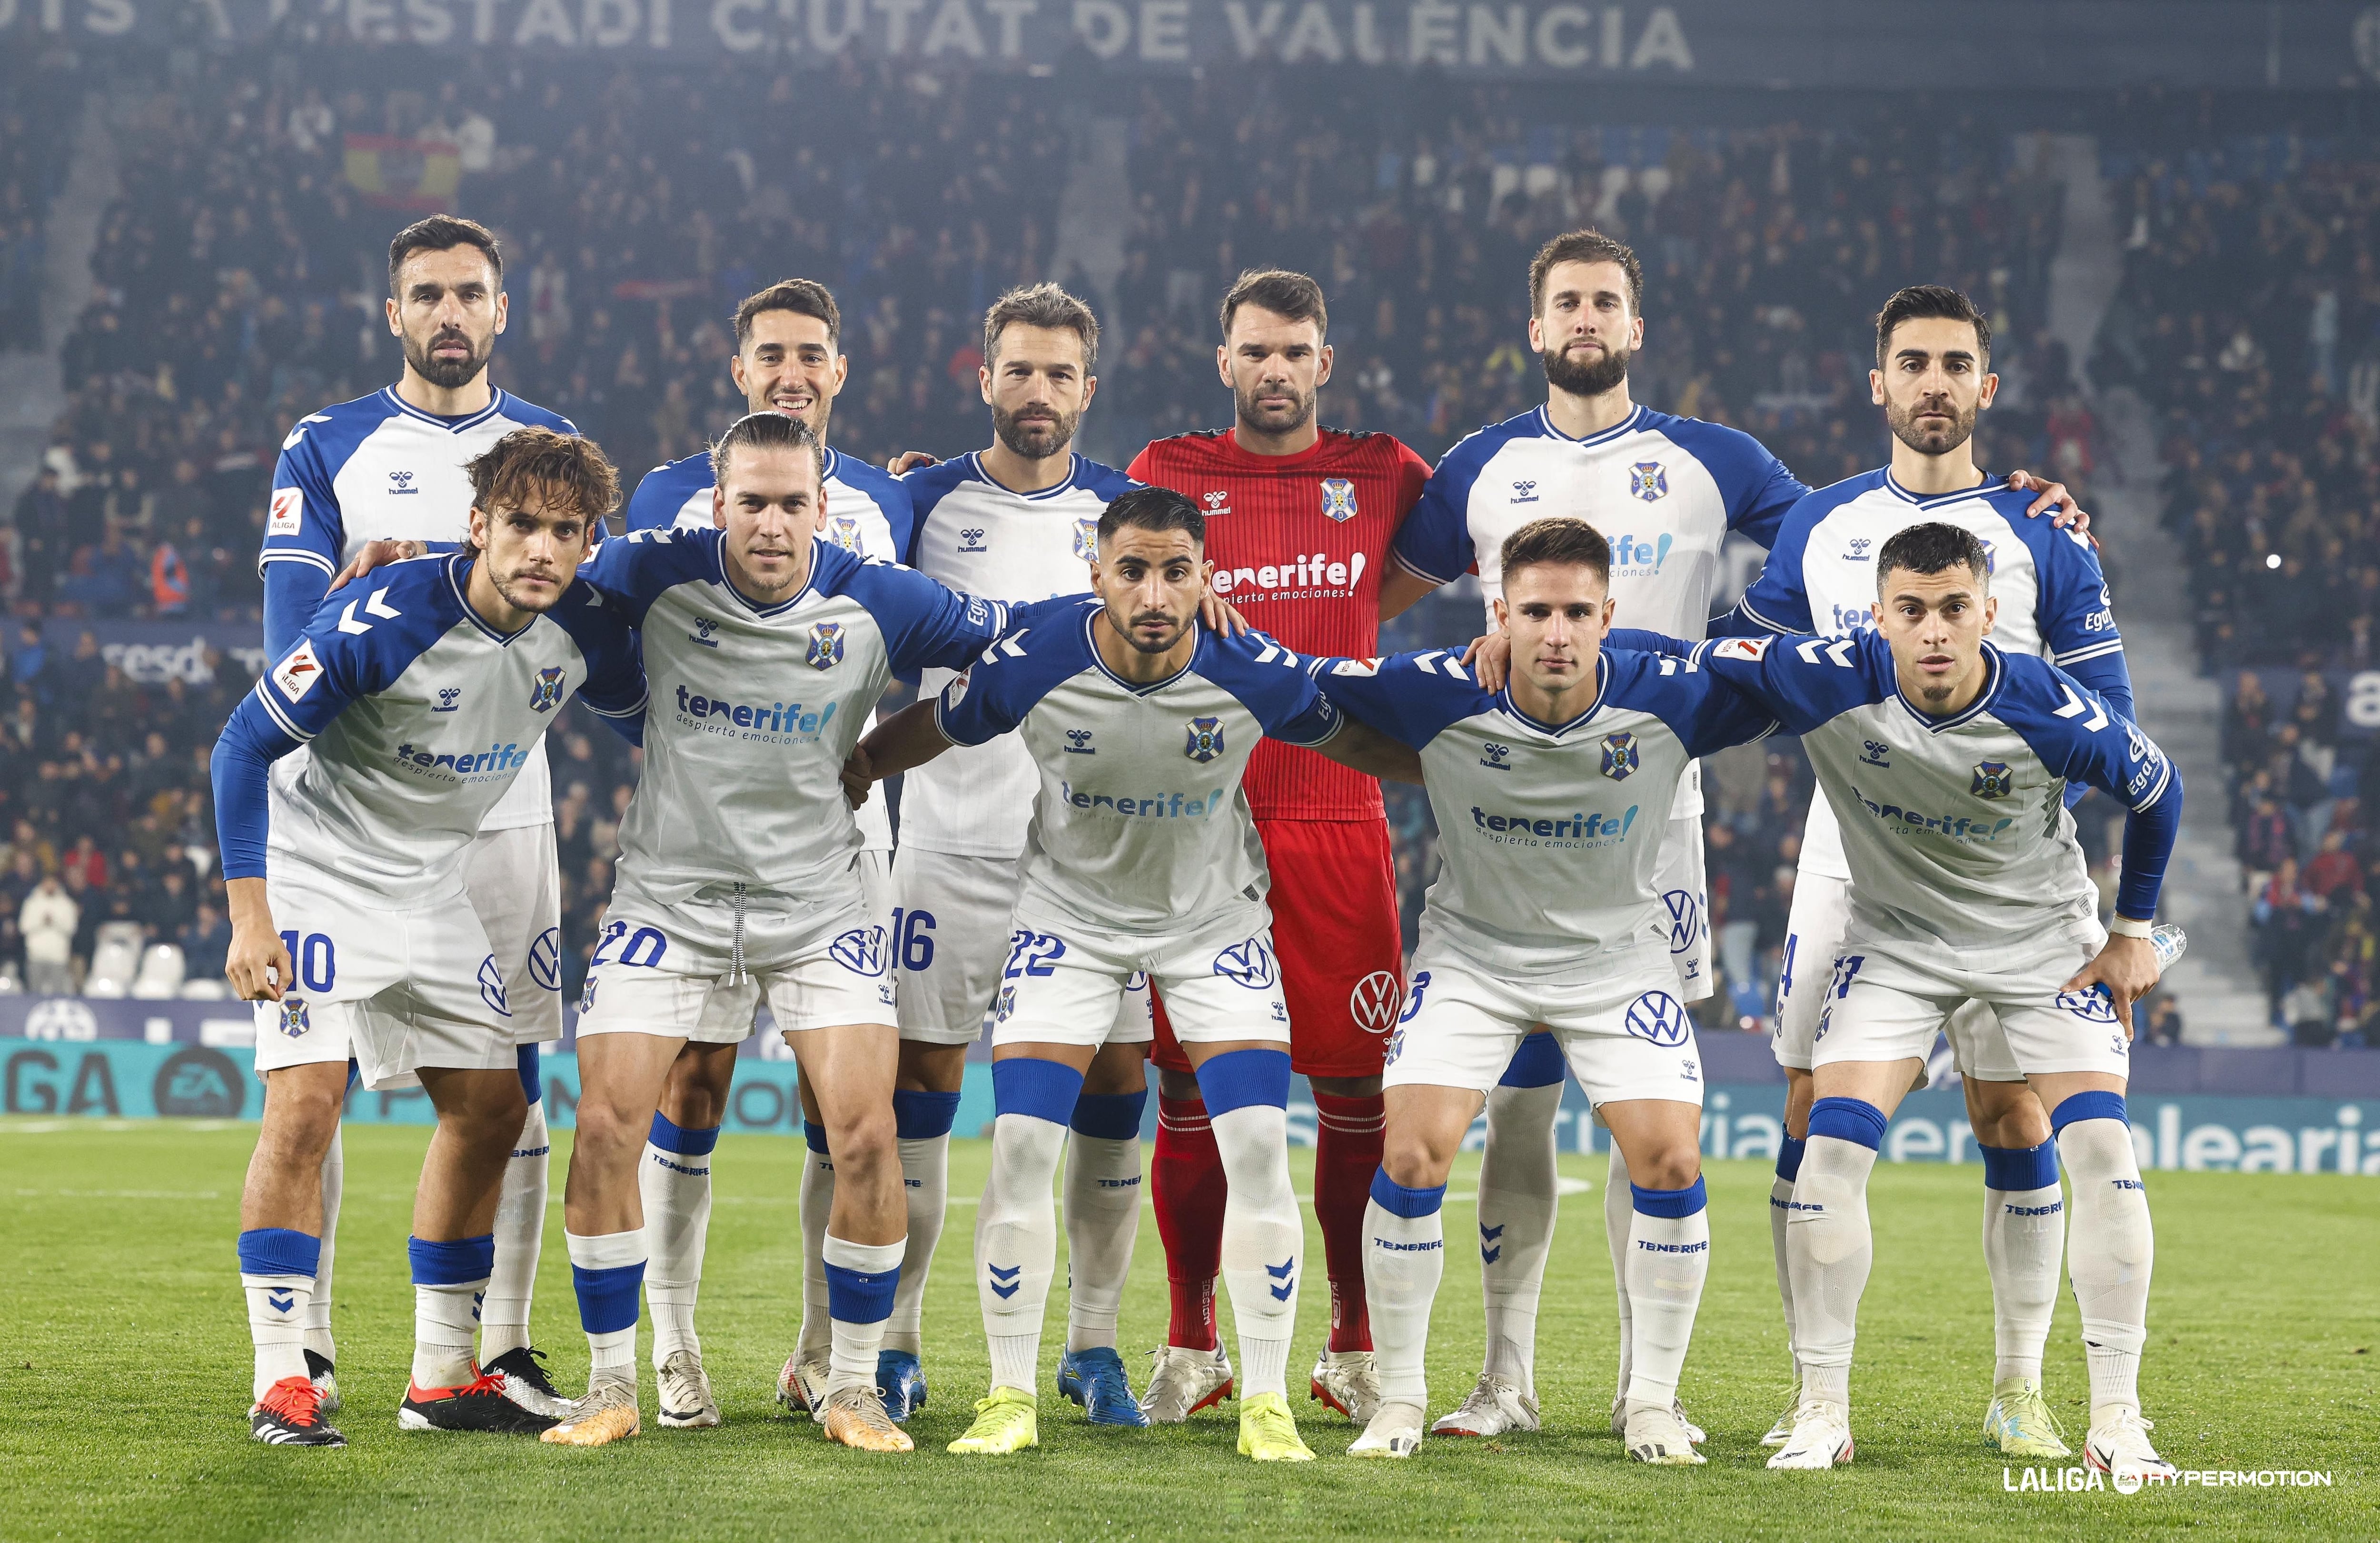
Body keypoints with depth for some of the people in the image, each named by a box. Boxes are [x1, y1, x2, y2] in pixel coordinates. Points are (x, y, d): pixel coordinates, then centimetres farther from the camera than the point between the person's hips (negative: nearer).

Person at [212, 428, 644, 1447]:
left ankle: (440, 1379, 15)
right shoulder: (386, 620, -27)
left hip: (433, 885, 7)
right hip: (317, 870, -6)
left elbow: (646, 723, 13)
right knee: (304, 1104, -18)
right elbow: (246, 742, -20)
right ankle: (282, 1383, -11)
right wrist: (249, 916, -24)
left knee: (491, 1108, 5)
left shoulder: (583, 631, -10)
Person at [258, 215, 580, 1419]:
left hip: (501, 806, 2)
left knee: (509, 1081, 1)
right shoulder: (326, 449, 7)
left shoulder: (551, 447, 13)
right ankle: (305, 1348, 3)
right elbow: (294, 642, -5)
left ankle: (503, 1351, 7)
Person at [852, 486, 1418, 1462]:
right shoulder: (1030, 665, -25)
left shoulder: (1256, 675, -25)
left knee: (1258, 1149, -11)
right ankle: (1011, 1399, 4)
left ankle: (1266, 1402, 2)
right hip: (1069, 913, 0)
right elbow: (929, 732, -4)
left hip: (1214, 916, 0)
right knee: (1021, 1145, -10)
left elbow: (1355, 741, -4)